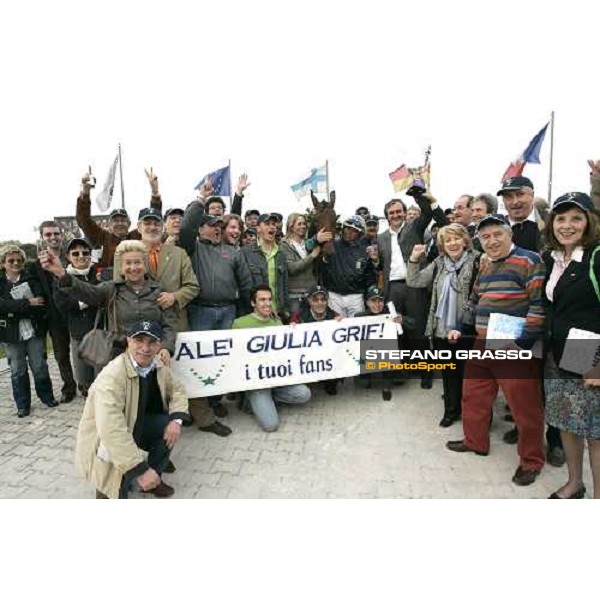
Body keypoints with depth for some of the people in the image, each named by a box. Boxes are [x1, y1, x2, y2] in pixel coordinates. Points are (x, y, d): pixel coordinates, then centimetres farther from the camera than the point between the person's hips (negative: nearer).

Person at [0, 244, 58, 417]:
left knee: (40, 367, 8)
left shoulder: (31, 277, 0)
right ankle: (22, 405, 24)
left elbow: (42, 300, -12)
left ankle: (47, 396, 26)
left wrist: (16, 310, -16)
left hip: (34, 331, -1)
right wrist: (28, 303, -19)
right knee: (18, 371, 10)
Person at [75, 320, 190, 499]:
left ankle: (153, 479, 7)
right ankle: (108, 487, 6)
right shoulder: (112, 376, -33)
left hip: (134, 427, 7)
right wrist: (141, 471, -36)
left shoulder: (158, 367, -10)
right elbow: (112, 432, -39)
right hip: (104, 446, -7)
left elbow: (177, 390, 5)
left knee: (170, 423, -12)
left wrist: (176, 420, -16)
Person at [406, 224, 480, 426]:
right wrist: (414, 259, -2)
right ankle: (451, 409, 34)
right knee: (448, 372, 17)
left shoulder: (476, 261, -8)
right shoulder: (438, 264, 8)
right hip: (442, 329, 5)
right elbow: (414, 281, 6)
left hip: (466, 329, -5)